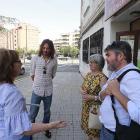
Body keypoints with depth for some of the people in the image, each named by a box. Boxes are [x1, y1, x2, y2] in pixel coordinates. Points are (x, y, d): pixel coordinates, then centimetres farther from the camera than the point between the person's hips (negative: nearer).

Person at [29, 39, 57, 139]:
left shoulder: (54, 60, -3)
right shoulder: (35, 59, -6)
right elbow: (32, 74, 3)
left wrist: (45, 81, 9)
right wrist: (38, 83, 9)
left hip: (48, 91, 2)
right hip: (37, 90, -1)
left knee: (47, 112, 18)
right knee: (32, 114, 5)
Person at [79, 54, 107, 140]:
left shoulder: (102, 78, -20)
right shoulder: (88, 74, 3)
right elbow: (81, 87, 11)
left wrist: (91, 97, -27)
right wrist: (82, 91, -10)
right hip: (86, 106, 7)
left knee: (95, 127, 9)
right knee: (87, 124, 23)